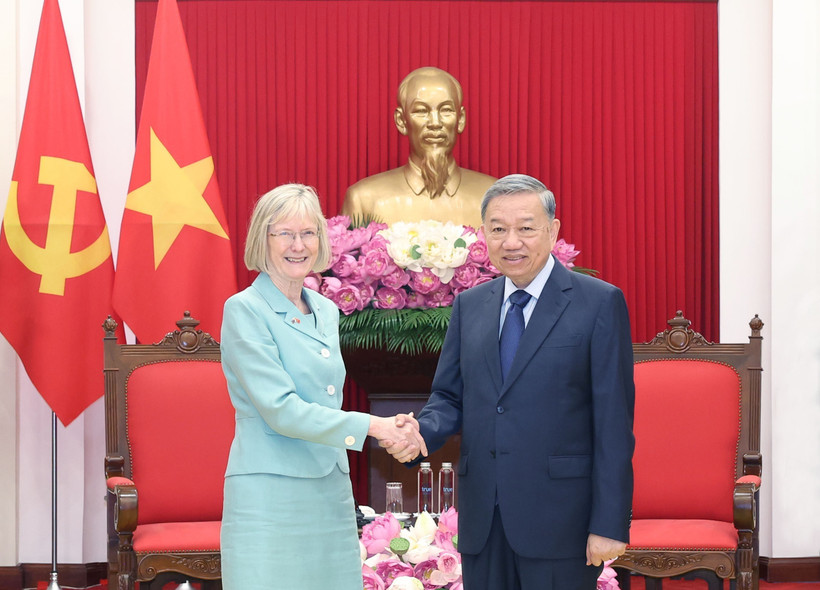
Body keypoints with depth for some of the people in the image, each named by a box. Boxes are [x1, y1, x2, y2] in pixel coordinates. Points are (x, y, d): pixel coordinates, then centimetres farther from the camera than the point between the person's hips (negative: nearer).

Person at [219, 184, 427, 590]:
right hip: (269, 497, -7)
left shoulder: (326, 312, 14)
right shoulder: (245, 310, -8)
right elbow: (280, 410, -15)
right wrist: (372, 426, -19)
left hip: (331, 495, 7)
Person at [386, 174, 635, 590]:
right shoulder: (469, 305, 13)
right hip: (482, 517, 5)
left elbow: (614, 423, -7)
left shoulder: (599, 303, -4)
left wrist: (609, 524, -12)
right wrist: (420, 432, -9)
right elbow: (450, 397, 15)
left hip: (558, 518, -5)